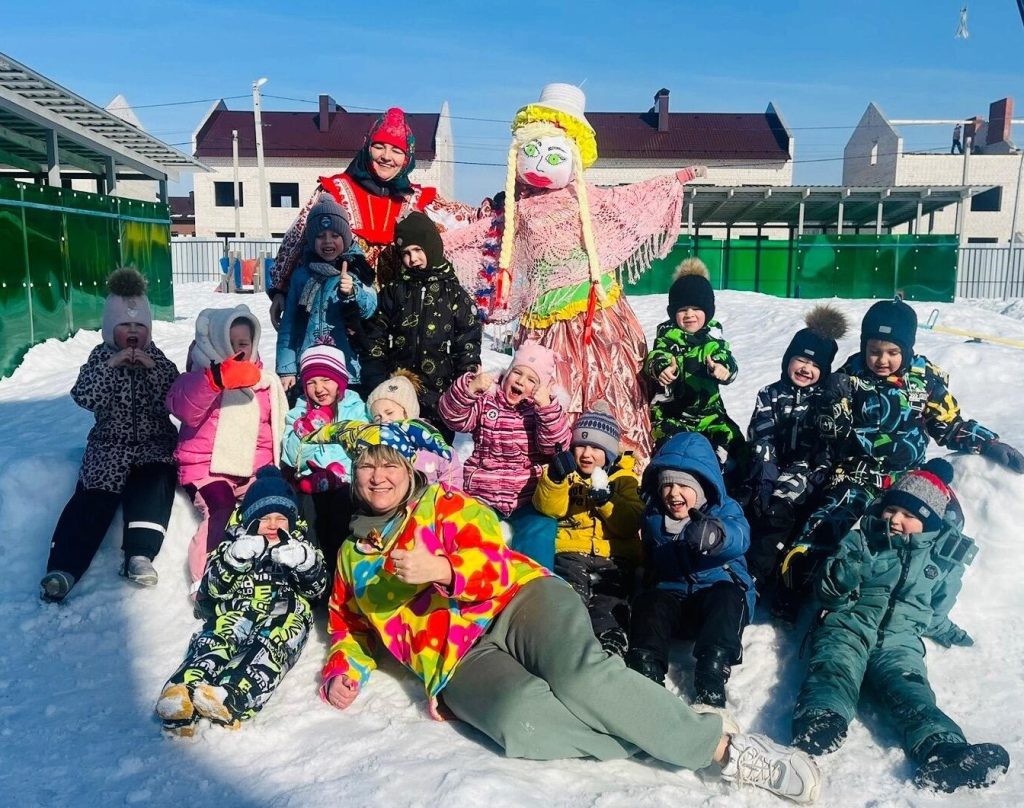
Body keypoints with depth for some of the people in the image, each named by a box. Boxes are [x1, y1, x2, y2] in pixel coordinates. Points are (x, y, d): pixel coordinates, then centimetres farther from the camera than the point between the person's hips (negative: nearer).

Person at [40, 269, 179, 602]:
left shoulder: (157, 358, 8)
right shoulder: (101, 356, 6)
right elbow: (83, 398, -10)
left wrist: (152, 368, -16)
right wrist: (109, 365, -19)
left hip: (154, 444, 0)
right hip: (110, 445, 0)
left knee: (152, 486, -31)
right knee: (93, 498, -23)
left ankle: (140, 555, -44)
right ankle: (64, 568, -36)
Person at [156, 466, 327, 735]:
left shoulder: (299, 547, 27)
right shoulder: (237, 544, 27)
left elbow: (317, 587, 11)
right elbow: (214, 588, 11)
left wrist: (302, 560, -11)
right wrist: (236, 556, -7)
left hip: (286, 615, -1)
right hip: (237, 610, 1)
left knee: (270, 645, -38)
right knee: (214, 641, -34)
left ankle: (231, 699, -65)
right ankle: (181, 696, -63)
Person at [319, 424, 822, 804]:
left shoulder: (444, 504, 9)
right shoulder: (351, 556, 21)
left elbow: (494, 565, -3)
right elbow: (351, 628, 31)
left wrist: (439, 569, -22)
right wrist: (343, 673, 10)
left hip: (518, 601, -1)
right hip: (460, 660, 1)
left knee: (581, 676, -33)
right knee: (523, 716, -35)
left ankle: (725, 748, -20)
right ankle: (647, 739, -19)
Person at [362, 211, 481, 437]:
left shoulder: (453, 294, 5)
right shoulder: (392, 292, 9)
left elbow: (469, 346, 2)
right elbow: (375, 339, 7)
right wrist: (377, 388, -5)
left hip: (439, 398, -1)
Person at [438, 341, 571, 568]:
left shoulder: (543, 408, 4)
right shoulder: (486, 399, 7)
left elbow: (557, 445, -12)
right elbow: (453, 417, -7)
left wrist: (546, 405, -26)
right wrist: (469, 388, -25)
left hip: (529, 499, -1)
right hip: (480, 494, 1)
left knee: (538, 535, -26)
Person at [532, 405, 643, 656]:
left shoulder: (624, 478, 16)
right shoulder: (564, 470, 18)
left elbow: (631, 524, 0)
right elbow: (549, 508, -1)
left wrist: (607, 500, -17)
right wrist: (554, 477, -20)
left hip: (614, 557, 1)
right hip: (571, 552, 0)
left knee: (608, 606, -29)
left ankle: (610, 646, -47)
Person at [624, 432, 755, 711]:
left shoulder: (724, 510, -6)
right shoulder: (654, 517, 7)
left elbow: (739, 537, -31)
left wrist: (715, 534, -54)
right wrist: (645, 582, 3)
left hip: (718, 591, -3)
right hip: (670, 594, 3)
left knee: (726, 597, -34)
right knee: (648, 603, -26)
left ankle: (710, 690, -43)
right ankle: (644, 674, -39)